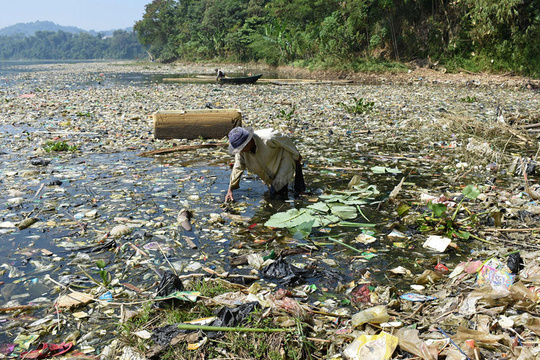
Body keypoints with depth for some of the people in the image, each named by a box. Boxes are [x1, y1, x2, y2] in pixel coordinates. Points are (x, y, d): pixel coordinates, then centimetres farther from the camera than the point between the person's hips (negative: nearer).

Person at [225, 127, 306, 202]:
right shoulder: (241, 151, -22)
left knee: (275, 193, -10)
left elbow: (286, 141, -23)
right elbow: (238, 168, -10)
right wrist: (230, 190, -12)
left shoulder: (268, 138, -39)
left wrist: (297, 156, -7)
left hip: (283, 158, -6)